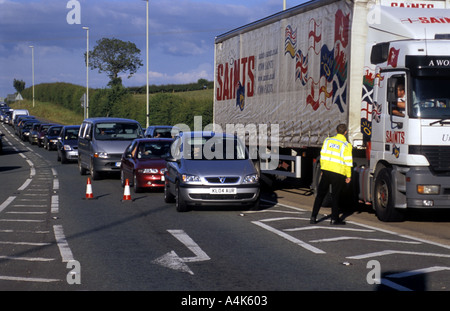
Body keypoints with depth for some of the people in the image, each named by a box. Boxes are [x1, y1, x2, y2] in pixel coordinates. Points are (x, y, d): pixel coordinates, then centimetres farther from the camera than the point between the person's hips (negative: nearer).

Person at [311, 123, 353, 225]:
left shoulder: (328, 140, 5)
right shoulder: (346, 145, -7)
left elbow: (323, 155, 9)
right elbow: (348, 161, -8)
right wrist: (348, 176, 0)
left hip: (326, 170, 4)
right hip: (338, 172, -3)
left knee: (320, 194, 12)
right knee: (335, 196, 6)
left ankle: (313, 217, 9)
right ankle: (334, 219, 9)